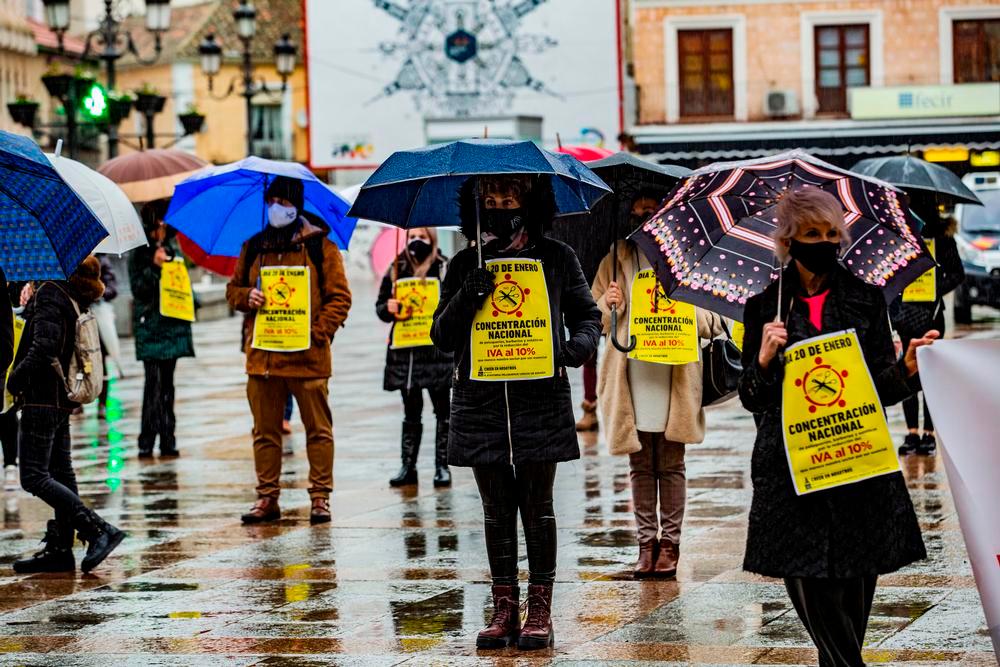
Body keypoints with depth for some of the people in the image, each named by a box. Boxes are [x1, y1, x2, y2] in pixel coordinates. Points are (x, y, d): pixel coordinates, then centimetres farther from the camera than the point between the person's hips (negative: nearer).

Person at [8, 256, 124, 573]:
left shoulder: (49, 295, -15)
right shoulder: (72, 300, 11)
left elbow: (44, 348, -24)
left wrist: (14, 380, -13)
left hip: (41, 399, -9)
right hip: (61, 399, 9)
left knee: (34, 477, -9)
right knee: (60, 474, 11)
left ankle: (100, 530, -15)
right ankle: (60, 549, 14)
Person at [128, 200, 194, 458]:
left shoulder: (171, 250, 16)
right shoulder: (139, 254, 0)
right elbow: (138, 288, -9)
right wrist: (154, 266, -19)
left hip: (172, 324, 5)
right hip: (150, 327, -5)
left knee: (166, 384, 8)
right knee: (154, 383, -12)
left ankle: (167, 442, 10)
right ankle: (146, 443, -12)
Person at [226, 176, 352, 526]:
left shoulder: (319, 246, 1)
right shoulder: (253, 247, 13)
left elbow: (339, 296, -1)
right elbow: (233, 289, 20)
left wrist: (320, 331, -12)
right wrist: (247, 296, -3)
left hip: (307, 355, -4)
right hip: (262, 355, 4)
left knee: (318, 429, 1)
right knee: (265, 431, 7)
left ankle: (320, 497, 8)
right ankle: (267, 498, 13)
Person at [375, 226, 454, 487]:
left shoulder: (444, 269, 1)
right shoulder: (397, 270, 9)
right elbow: (381, 305, 12)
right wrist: (389, 308, -9)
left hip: (437, 349, -3)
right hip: (405, 351, 3)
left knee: (442, 411, 2)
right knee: (411, 412, 9)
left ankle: (442, 466, 8)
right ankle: (408, 466, 13)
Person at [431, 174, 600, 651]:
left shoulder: (556, 259, 6)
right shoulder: (465, 266, 9)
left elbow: (587, 313, 12)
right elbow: (442, 336, 6)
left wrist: (577, 345, -9)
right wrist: (465, 299, -12)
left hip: (540, 398, -2)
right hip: (481, 401, 2)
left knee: (537, 505, 0)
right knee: (497, 507, 5)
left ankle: (540, 610, 6)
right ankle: (504, 607, 12)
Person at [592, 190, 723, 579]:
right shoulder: (614, 262, 13)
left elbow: (711, 322, 8)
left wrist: (686, 308, -13)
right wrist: (608, 305, -8)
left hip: (674, 376, -2)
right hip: (632, 378, 2)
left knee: (671, 465, 0)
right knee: (640, 466, 5)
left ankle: (670, 543, 5)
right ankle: (646, 543, 10)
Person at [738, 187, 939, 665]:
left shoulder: (866, 298, 7)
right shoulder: (765, 307, 6)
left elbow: (883, 388, 7)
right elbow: (751, 398, 5)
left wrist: (908, 366, -13)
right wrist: (764, 360, -14)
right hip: (791, 470, -1)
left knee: (855, 588, 0)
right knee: (810, 590, -8)